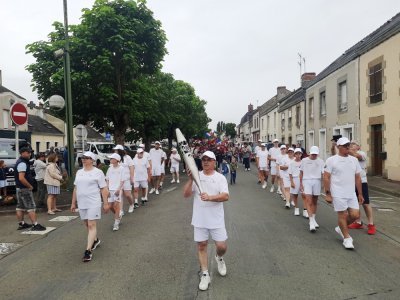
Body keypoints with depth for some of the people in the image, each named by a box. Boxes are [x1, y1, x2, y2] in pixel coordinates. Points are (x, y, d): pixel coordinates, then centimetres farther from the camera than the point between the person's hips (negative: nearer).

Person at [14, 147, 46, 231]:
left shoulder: (19, 161, 14)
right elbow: (21, 178, -28)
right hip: (25, 188, -10)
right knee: (31, 207, -8)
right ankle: (35, 225, -7)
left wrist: (29, 185, 15)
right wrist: (30, 186, -17)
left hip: (19, 188, 10)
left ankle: (21, 224, 24)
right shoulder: (22, 163, -19)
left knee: (20, 207, 15)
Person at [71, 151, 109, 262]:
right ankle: (95, 240, 39)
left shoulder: (98, 172, -5)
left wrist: (106, 203, -9)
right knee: (87, 225, 16)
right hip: (82, 203, 6)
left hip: (93, 203, -6)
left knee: (91, 225, -8)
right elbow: (75, 188, 18)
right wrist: (73, 203, 16)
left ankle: (88, 251, -7)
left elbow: (104, 189, -6)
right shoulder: (79, 172, 13)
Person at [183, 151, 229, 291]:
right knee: (201, 246, 9)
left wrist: (210, 197, -32)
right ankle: (205, 274, 25)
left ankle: (219, 258, 38)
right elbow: (186, 195, -8)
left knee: (221, 246, 2)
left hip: (216, 219, -1)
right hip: (200, 219, 1)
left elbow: (225, 196, -17)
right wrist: (190, 179, -21)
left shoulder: (220, 178, -5)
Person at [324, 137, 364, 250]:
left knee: (355, 215, 4)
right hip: (338, 194, -5)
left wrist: (360, 194, 11)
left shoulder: (354, 160, 8)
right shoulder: (331, 160, -8)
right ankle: (346, 238, 18)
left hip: (352, 194, 5)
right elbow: (326, 177, -9)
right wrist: (328, 194, -12)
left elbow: (358, 178, 13)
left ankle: (341, 228, 30)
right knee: (343, 215, 1)